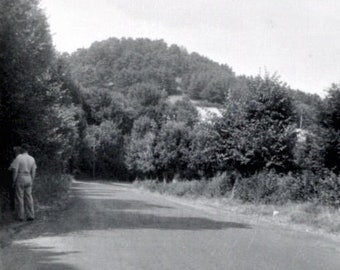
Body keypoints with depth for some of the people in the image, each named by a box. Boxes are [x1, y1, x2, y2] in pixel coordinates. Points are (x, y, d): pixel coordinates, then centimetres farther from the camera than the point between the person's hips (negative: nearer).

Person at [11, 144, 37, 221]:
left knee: (19, 198, 3)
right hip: (28, 179, 4)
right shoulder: (32, 159, 2)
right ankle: (31, 216, 7)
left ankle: (21, 217, 6)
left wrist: (14, 181, -5)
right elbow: (33, 172, 5)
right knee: (29, 198, 8)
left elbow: (15, 170, -13)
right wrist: (32, 181, 14)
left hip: (20, 180, -4)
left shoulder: (18, 158, -12)